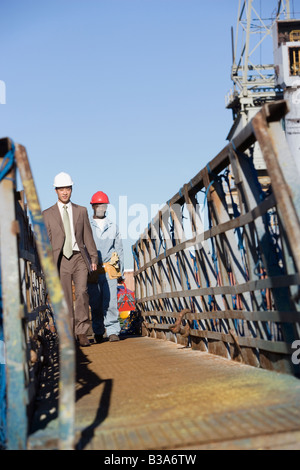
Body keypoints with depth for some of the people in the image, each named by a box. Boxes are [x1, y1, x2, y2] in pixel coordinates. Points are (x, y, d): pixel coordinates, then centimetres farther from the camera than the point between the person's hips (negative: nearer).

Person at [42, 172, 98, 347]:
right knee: (66, 300, 0)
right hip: (61, 260, 0)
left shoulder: (81, 211, 11)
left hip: (79, 258, 1)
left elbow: (88, 236, 11)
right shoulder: (47, 214, 7)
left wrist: (94, 258, 5)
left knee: (82, 292, -16)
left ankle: (82, 332, -7)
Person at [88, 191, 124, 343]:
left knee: (111, 302, -8)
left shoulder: (113, 227, 16)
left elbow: (119, 250, 18)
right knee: (95, 304, 1)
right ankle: (98, 333, 11)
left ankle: (113, 331, -3)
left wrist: (121, 272, 13)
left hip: (110, 270, 0)